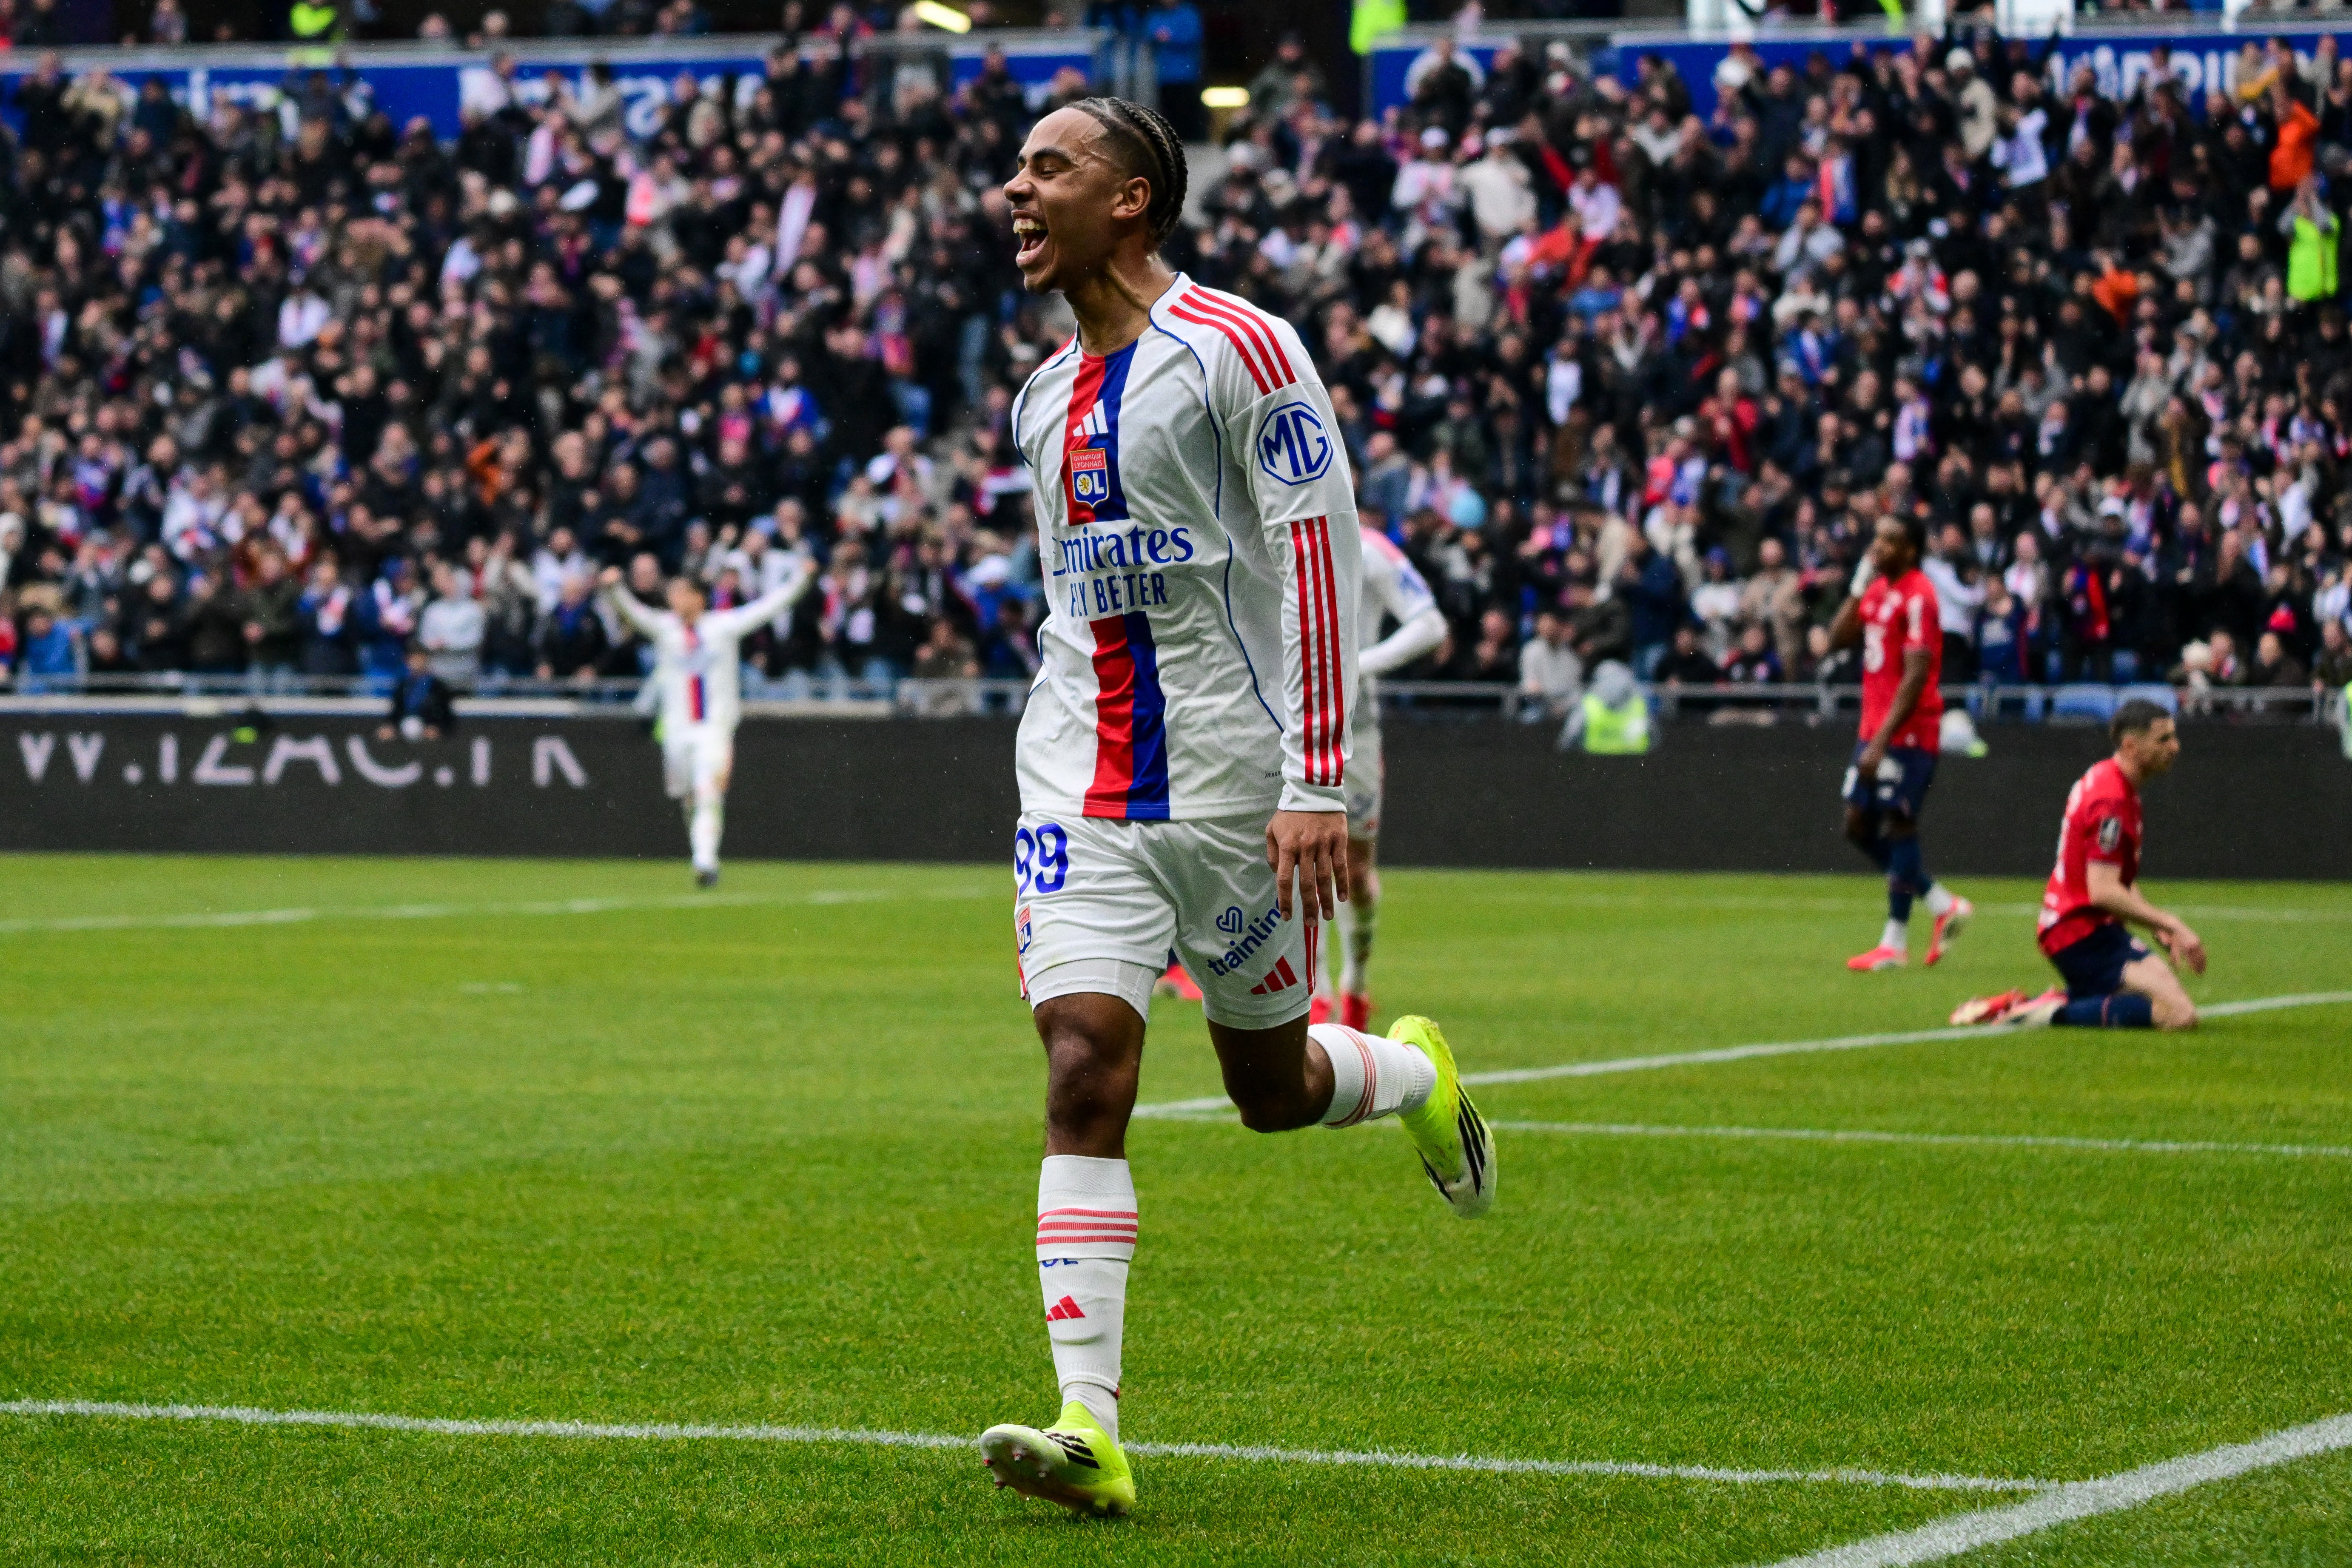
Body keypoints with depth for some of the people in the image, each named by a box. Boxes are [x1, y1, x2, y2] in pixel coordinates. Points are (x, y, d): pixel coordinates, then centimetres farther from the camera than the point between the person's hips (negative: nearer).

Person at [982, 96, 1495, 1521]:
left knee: (1272, 1085, 8)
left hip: (1231, 786, -5)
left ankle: (1418, 1076, 45)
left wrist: (1320, 780, -18)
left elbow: (1324, 561, -12)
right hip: (1082, 790, 5)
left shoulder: (1239, 350, -9)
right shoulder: (1048, 399, 13)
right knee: (1084, 1070, -11)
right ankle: (1091, 1428, -15)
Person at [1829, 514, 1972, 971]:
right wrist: (1858, 587, 3)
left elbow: (1915, 676, -20)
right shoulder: (1877, 589, 12)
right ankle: (1944, 905, 20)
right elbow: (1838, 638, 12)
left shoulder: (1917, 597, -15)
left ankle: (1894, 943, 0)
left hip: (1908, 732, -9)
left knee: (1897, 826, -5)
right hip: (1875, 727, 9)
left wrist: (1882, 741, -22)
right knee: (1859, 824, 10)